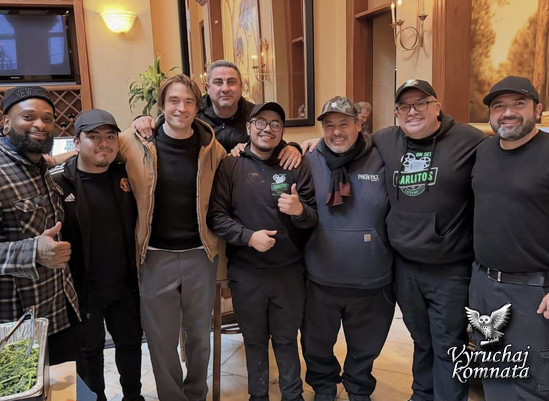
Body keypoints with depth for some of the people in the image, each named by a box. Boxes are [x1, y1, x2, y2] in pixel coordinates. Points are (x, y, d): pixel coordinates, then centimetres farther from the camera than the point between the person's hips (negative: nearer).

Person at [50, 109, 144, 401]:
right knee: (89, 350, 17)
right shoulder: (58, 182, -14)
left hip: (125, 285, 4)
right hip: (81, 288, -3)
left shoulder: (126, 174, -1)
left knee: (130, 343, 20)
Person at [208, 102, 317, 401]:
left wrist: (300, 210, -20)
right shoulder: (230, 166, -2)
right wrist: (248, 236, -19)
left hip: (289, 271, 1)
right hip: (246, 272, 0)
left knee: (287, 338, 15)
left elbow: (315, 216, 2)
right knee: (254, 339, 16)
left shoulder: (297, 166, 2)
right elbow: (215, 214, -6)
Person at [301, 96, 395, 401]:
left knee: (365, 346, 23)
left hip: (372, 281, 0)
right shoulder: (309, 163, -5)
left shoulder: (381, 161, -7)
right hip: (320, 280, 1)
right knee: (317, 344, 21)